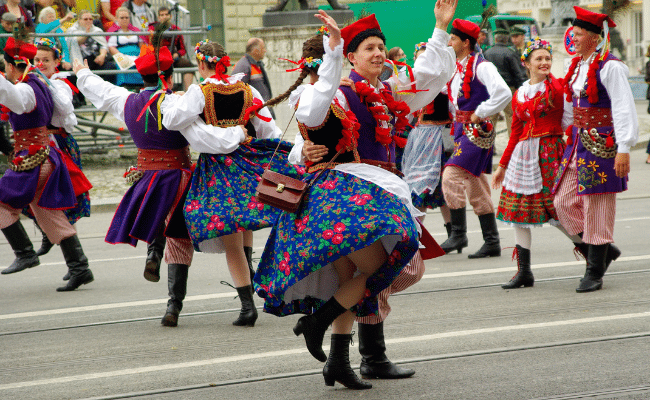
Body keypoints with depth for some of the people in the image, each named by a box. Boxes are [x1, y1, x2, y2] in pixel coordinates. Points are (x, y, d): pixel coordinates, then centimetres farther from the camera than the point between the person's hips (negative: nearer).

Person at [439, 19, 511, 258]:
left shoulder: (481, 66, -12)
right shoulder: (456, 69, 14)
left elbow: (503, 94, -23)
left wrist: (479, 114, -17)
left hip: (476, 130, -9)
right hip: (461, 130, 9)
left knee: (451, 175, -18)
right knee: (476, 187, 9)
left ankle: (458, 234, -10)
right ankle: (492, 242, 13)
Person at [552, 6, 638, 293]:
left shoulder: (610, 67, -13)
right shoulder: (577, 66, 12)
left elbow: (623, 109, -17)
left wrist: (623, 149, -21)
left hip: (602, 145, -8)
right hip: (578, 144, 8)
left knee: (597, 206, -3)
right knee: (564, 202, 4)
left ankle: (594, 273, 5)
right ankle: (603, 251, 19)